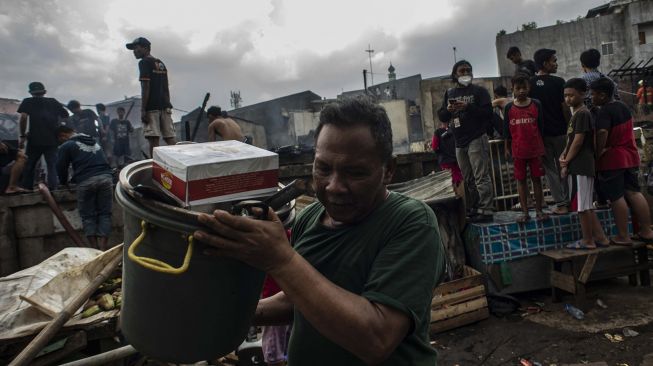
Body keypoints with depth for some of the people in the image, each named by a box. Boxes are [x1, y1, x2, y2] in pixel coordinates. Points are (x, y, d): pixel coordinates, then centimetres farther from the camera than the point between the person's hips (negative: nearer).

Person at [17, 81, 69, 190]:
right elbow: (65, 116, 13)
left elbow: (23, 117, -5)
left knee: (28, 166, 10)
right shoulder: (54, 102, 16)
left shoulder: (28, 102, 9)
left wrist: (22, 136, -3)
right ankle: (52, 189, -9)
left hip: (34, 140, -1)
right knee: (52, 166, 3)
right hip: (52, 140, 1)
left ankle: (26, 189, 10)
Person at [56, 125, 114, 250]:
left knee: (88, 216, 7)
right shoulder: (94, 141, 29)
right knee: (105, 214, 7)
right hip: (106, 177, 4)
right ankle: (103, 248, -1)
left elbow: (61, 168, 12)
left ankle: (95, 249, 4)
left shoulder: (66, 146, 11)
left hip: (86, 181, -4)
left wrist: (64, 182, 30)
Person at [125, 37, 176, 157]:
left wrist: (143, 110, -15)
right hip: (165, 106, 7)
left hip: (152, 107, -7)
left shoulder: (144, 62, -4)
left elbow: (146, 87, -13)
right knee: (170, 138, 4)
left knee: (153, 140, -9)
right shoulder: (161, 64, 19)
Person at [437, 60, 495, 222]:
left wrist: (468, 107, -19)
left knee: (481, 177, -9)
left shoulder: (479, 90, 3)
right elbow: (441, 116, 13)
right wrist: (448, 110, -8)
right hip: (459, 142, 5)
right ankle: (474, 209, 16)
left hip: (477, 139, -5)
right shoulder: (449, 93, 16)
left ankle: (486, 210, -6)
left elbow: (488, 112, -8)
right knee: (468, 180, 9)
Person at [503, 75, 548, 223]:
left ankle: (539, 210, 17)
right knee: (521, 180, 7)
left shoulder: (536, 104, -1)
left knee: (536, 178, 7)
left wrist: (542, 148, 3)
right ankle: (525, 212, 16)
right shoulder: (509, 108, 0)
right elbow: (506, 130, 4)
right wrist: (507, 149, 3)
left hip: (535, 149, 0)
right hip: (518, 151, 0)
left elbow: (541, 127, 4)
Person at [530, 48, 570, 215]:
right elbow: (565, 108, -8)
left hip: (541, 133, 2)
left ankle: (561, 204, 6)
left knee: (550, 169, 6)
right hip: (560, 132, -1)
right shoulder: (558, 82, -8)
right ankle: (567, 201, 17)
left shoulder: (530, 84, -1)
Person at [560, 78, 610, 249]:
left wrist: (566, 162, -10)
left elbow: (578, 141, -16)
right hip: (578, 166, 10)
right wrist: (563, 156, 3)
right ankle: (600, 237, 22)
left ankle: (588, 241, 8)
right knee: (586, 205, 14)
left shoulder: (582, 113, -12)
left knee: (582, 205, -2)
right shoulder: (576, 114, 17)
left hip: (581, 166, -10)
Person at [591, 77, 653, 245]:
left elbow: (602, 133, -32)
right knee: (634, 193, 13)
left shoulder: (604, 112, -18)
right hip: (630, 156, 8)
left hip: (611, 160, -8)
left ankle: (623, 237, 4)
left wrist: (597, 154, -23)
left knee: (617, 197, -2)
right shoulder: (623, 107, 10)